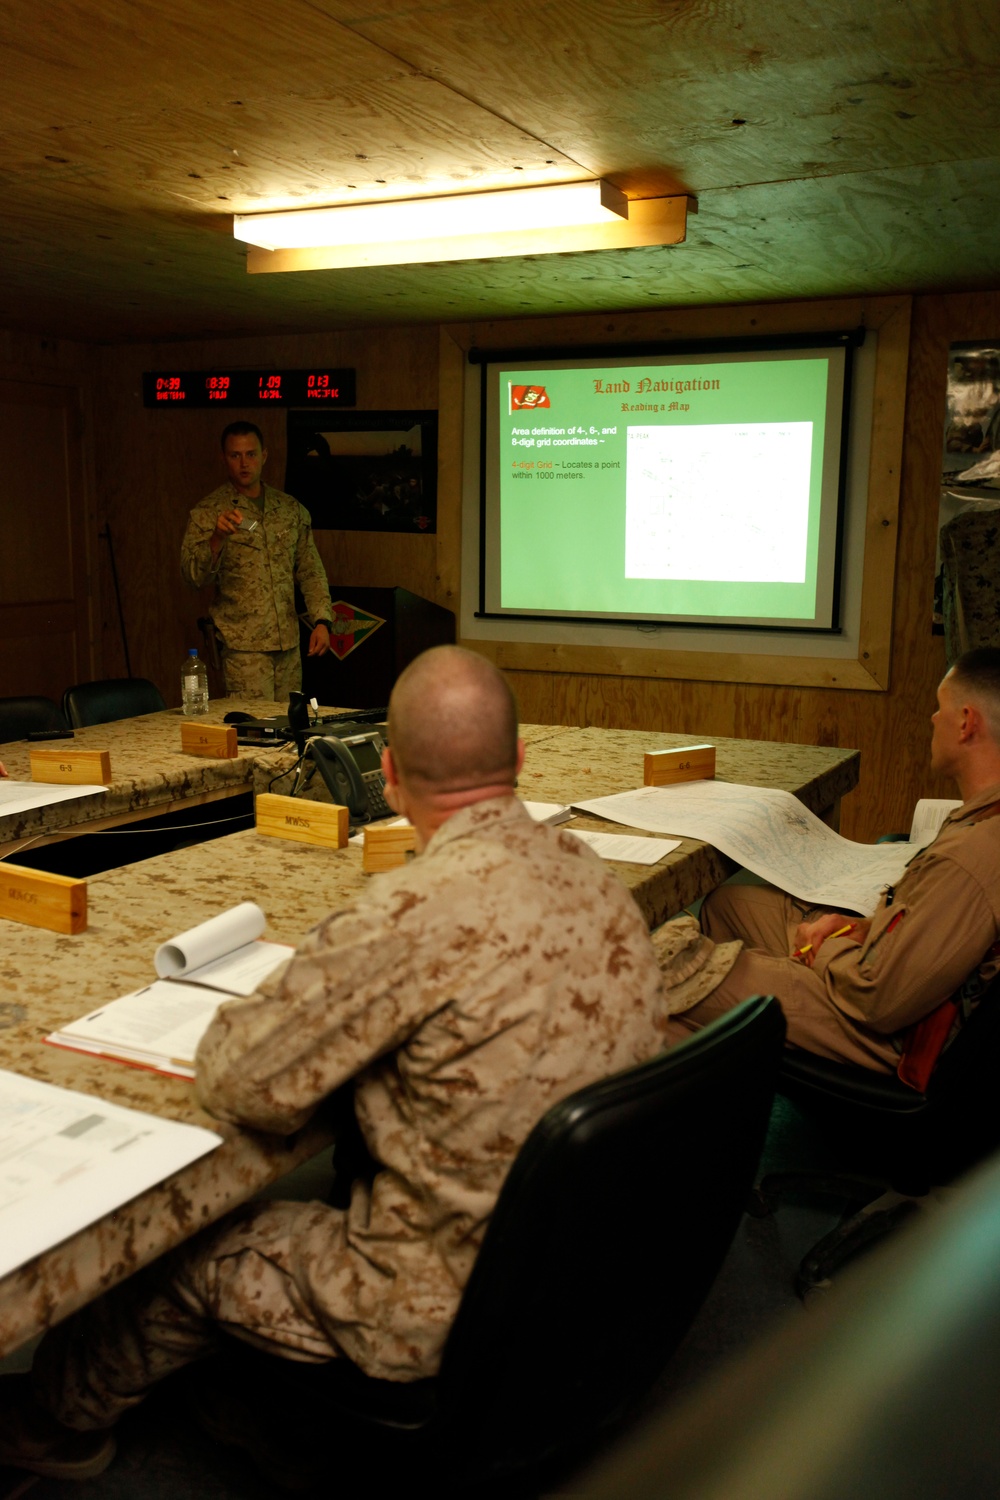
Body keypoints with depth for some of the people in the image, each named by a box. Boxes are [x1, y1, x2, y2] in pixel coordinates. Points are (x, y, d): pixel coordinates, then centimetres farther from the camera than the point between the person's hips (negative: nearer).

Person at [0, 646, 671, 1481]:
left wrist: (248, 1008, 1)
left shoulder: (417, 911, -30)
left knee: (178, 1257, 13)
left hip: (457, 1312, -8)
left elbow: (240, 1084, -21)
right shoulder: (591, 873, -5)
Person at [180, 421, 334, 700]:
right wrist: (217, 538, -27)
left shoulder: (291, 509, 11)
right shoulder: (208, 512, -1)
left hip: (288, 645, 4)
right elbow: (193, 576, -10)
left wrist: (322, 620, 2)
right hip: (243, 646, -4)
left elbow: (310, 571, 15)